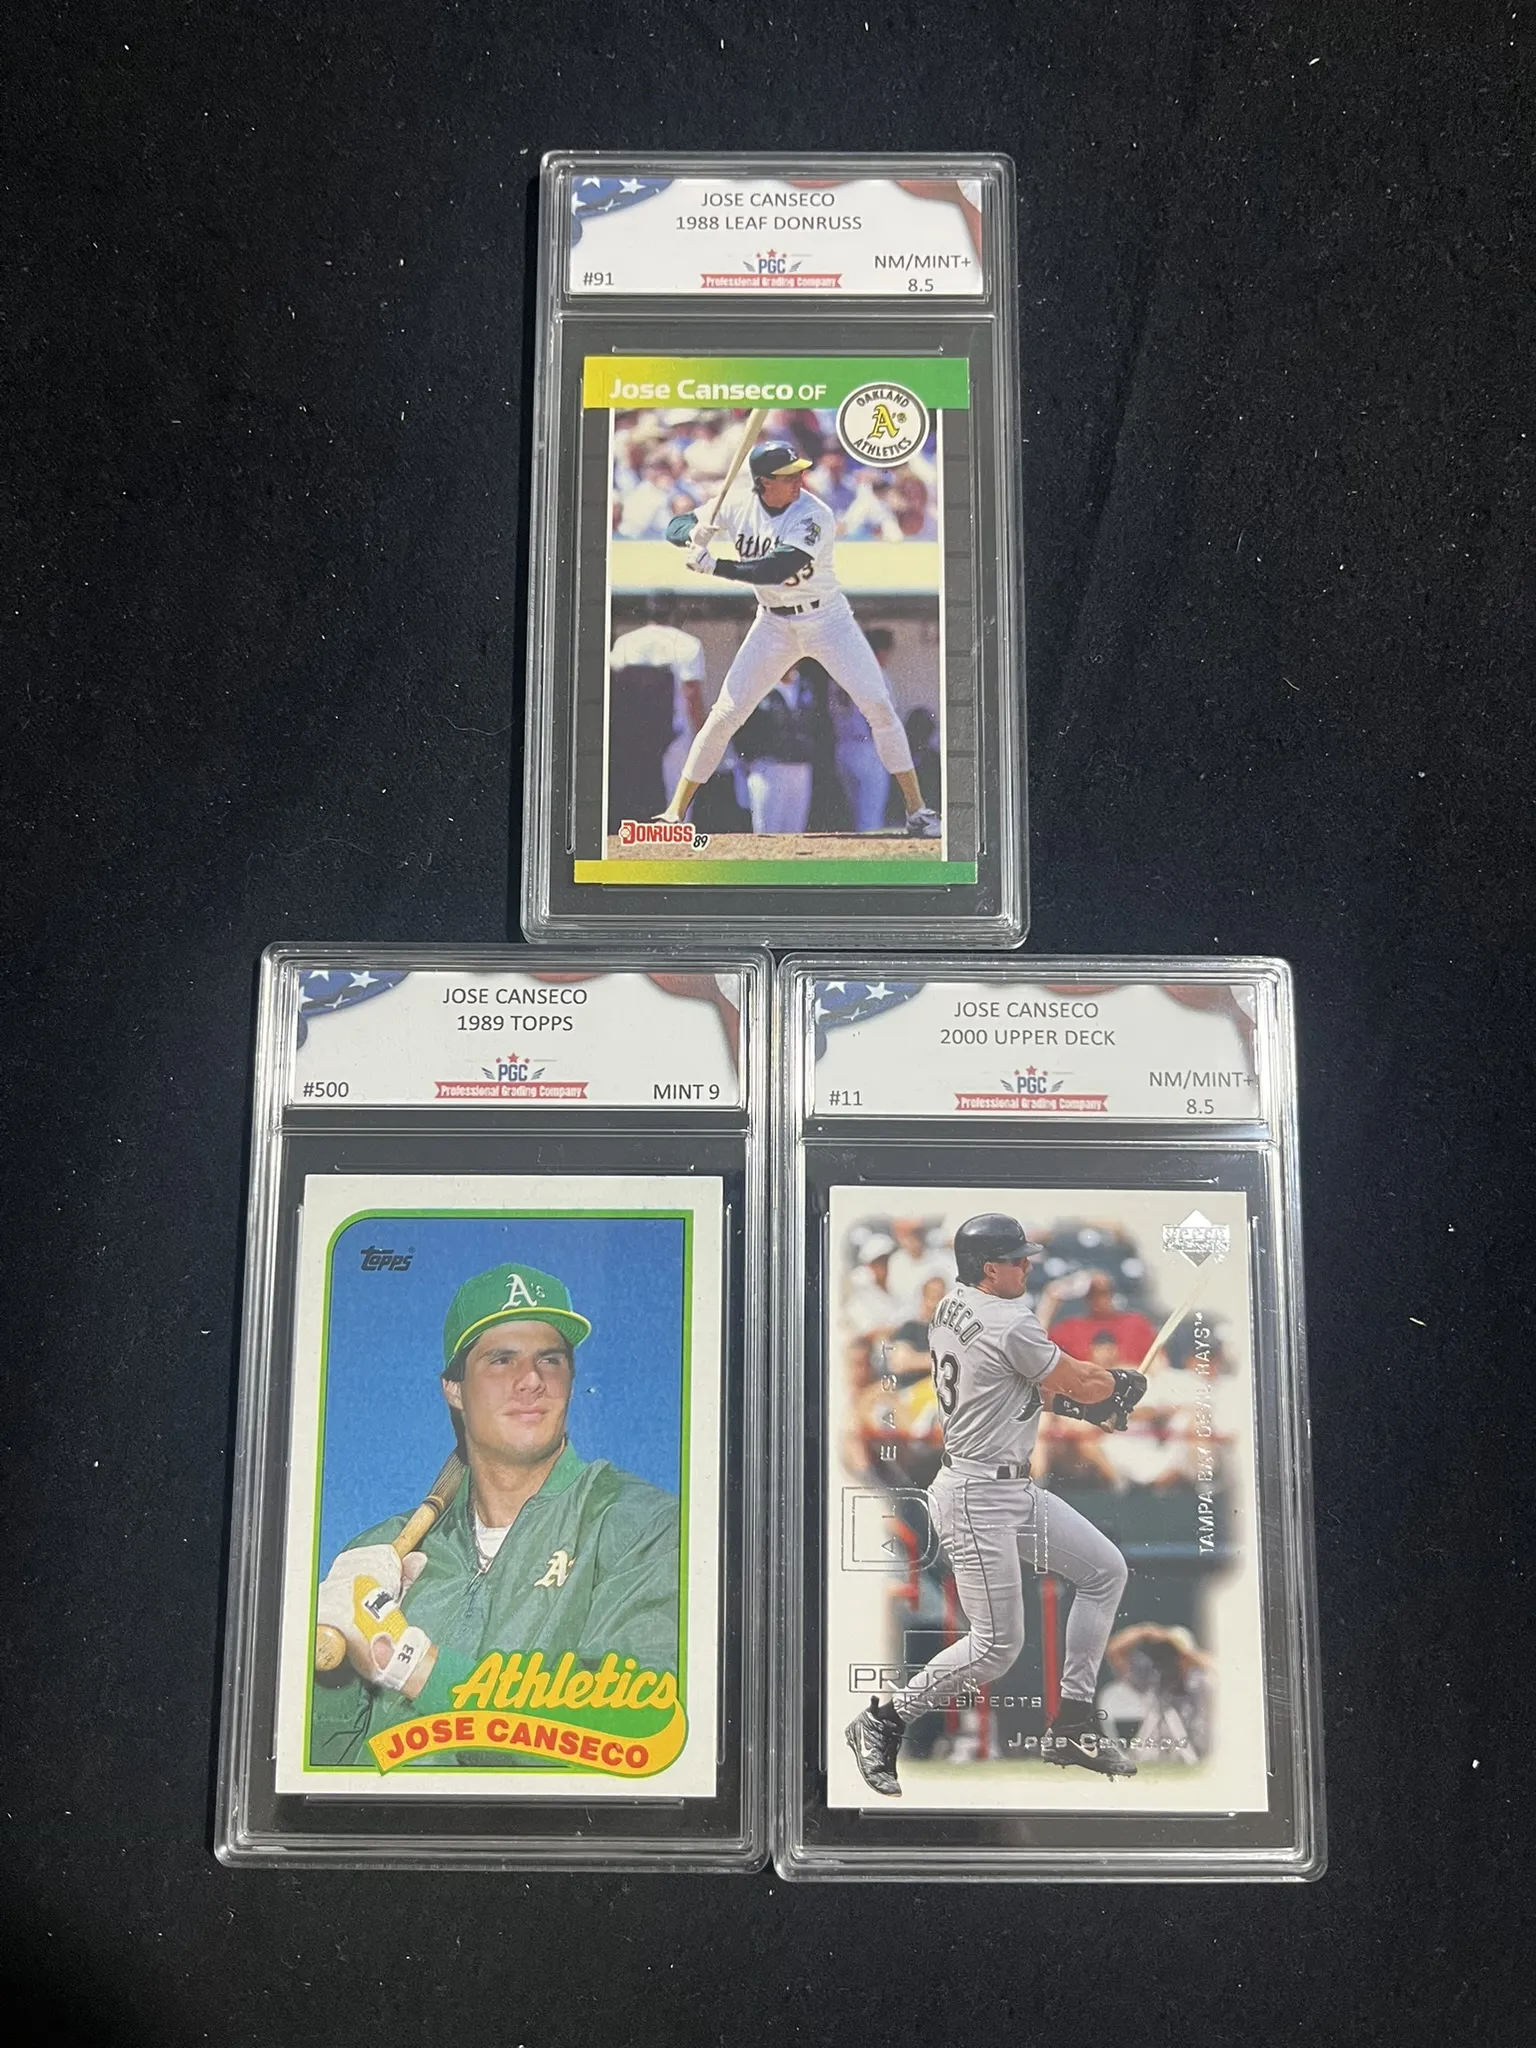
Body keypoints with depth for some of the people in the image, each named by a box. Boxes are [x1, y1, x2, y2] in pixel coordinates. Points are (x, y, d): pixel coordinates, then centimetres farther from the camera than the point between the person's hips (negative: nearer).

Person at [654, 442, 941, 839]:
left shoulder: (814, 516, -21)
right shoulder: (738, 504, -9)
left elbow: (776, 569, -33)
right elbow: (675, 526, -4)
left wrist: (714, 566, -35)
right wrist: (695, 534, -27)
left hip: (828, 620, -2)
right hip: (774, 624, 2)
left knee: (879, 706, -9)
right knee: (724, 714, -4)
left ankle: (916, 810, 2)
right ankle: (675, 811, 5)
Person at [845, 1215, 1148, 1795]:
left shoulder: (950, 1306, 7)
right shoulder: (1010, 1324, -21)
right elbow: (1082, 1385, -9)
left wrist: (1081, 1399, 9)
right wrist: (1122, 1385, 13)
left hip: (1014, 1489, 10)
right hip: (978, 1499, -10)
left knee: (1105, 1570, 13)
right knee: (996, 1645, -5)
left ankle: (1073, 1725, 19)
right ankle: (881, 1723, 10)